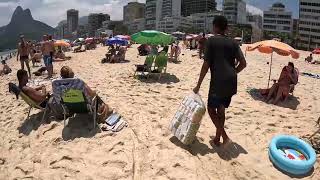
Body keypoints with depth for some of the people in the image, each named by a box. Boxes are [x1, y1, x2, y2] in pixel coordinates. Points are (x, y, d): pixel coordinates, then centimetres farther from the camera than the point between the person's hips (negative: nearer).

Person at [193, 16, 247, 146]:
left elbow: (206, 65, -7)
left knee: (211, 108, 9)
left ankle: (224, 135, -3)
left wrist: (198, 85, -3)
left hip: (218, 81, -6)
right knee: (221, 109, 17)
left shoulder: (211, 41, -2)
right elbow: (243, 63, 7)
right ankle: (217, 137, 26)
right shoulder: (233, 43, 12)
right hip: (231, 82, 6)